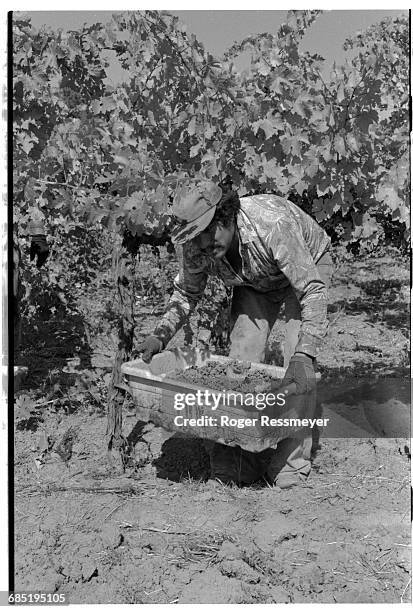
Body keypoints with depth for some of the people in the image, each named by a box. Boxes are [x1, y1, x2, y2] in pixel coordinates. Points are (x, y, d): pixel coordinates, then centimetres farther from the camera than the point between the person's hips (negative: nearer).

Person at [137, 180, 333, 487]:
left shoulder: (273, 224, -43)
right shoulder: (194, 246, -27)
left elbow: (313, 291, -41)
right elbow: (186, 293, -6)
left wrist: (304, 356, -51)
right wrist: (160, 335, -21)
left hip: (309, 267, -4)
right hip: (255, 283, 4)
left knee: (298, 362, -20)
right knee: (242, 352, -12)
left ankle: (291, 463, -12)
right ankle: (234, 464, -5)